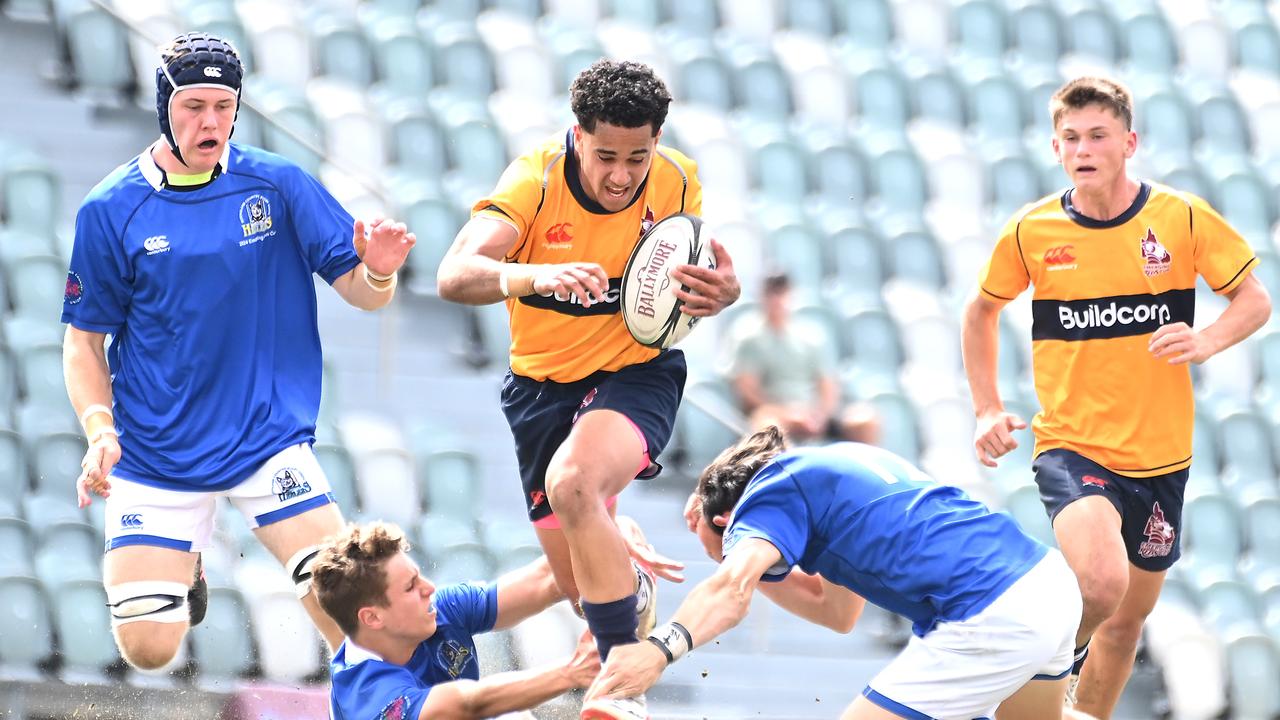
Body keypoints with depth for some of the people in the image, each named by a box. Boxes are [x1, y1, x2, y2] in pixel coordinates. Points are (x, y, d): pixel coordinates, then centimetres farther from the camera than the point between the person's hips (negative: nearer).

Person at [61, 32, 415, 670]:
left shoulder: (277, 185, -3)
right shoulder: (111, 210, -2)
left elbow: (360, 293, -2)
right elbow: (83, 340, 4)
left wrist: (377, 272, -26)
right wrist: (99, 430, -12)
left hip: (269, 440, -1)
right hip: (154, 455, 1)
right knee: (148, 648, -4)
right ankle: (184, 564, 29)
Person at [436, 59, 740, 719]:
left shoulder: (677, 182, -12)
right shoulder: (536, 180, -21)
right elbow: (454, 276, -34)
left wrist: (722, 293, -19)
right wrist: (534, 276, -54)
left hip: (637, 373, -1)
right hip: (544, 384, 2)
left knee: (572, 481, -34)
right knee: (578, 579, 8)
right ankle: (634, 586, 48)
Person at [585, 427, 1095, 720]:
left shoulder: (769, 495, 1)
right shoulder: (836, 463, 27)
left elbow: (732, 590, -21)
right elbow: (838, 611, 30)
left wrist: (662, 648, -37)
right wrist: (733, 552, 24)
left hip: (992, 621, -10)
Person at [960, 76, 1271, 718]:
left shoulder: (1183, 218, -6)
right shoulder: (1031, 231, -4)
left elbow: (1255, 299, 2)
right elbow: (982, 310, 14)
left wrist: (1207, 341, -18)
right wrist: (987, 410, 7)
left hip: (1160, 454, 2)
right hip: (1070, 443, -2)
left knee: (1127, 620, 13)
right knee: (1100, 584, -28)